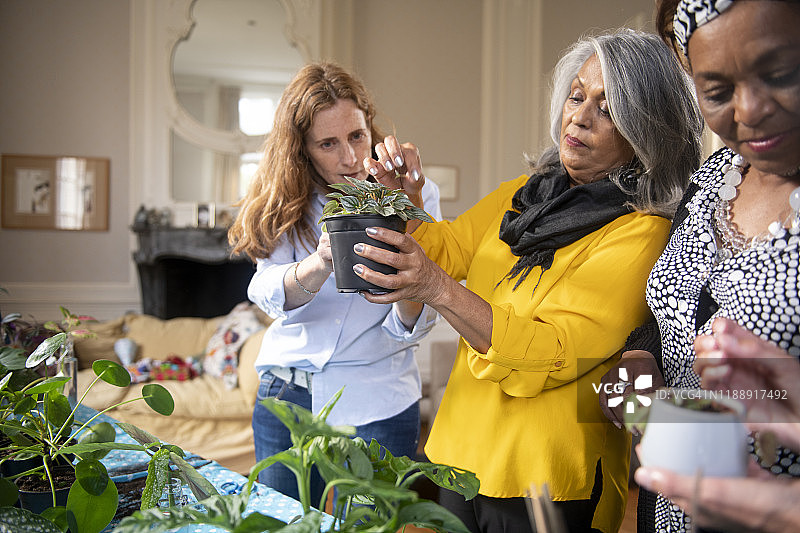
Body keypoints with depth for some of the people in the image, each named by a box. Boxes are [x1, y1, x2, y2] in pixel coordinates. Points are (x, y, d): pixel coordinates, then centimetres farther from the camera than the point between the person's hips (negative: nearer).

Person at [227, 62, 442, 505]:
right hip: (285, 396, 2)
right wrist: (321, 263, -36)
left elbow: (412, 329, -11)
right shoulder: (284, 201, -1)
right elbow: (268, 293, -16)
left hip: (376, 405, -2)